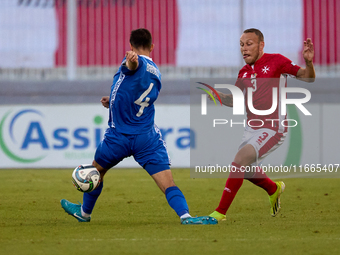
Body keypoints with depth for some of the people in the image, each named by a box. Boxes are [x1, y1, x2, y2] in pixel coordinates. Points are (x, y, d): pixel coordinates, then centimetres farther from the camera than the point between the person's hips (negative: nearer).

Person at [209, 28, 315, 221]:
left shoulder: (276, 61, -8)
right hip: (252, 128, 8)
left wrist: (309, 62, -28)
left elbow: (308, 77, -6)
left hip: (273, 129, -8)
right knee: (246, 169, 18)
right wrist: (216, 94, -1)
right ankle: (274, 189, 49)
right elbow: (235, 100, 18)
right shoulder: (244, 72, 10)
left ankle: (221, 212, -20)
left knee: (240, 160, -23)